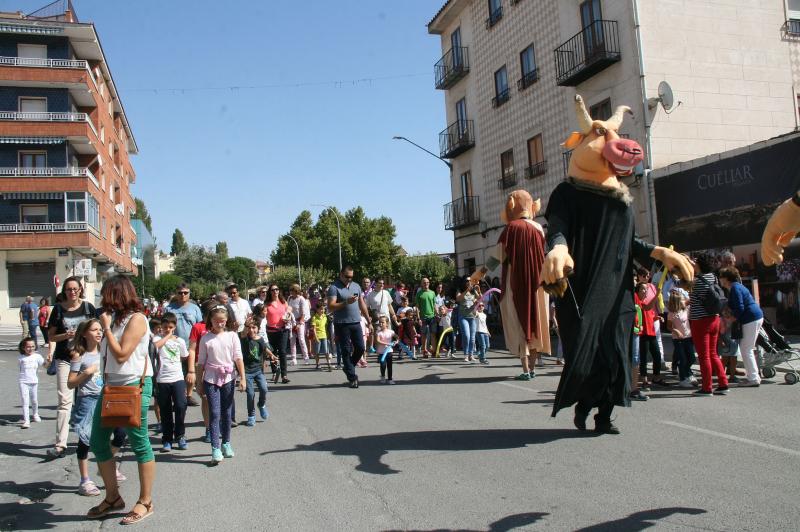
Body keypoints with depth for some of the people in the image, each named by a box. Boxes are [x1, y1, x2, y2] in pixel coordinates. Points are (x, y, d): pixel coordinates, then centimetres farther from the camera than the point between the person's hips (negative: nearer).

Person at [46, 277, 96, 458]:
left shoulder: (88, 307, 2)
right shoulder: (58, 309, 1)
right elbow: (51, 336, 3)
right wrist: (66, 335, -14)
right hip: (64, 359, -1)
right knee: (64, 400, -7)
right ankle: (60, 444, -6)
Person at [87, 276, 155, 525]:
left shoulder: (136, 319, -12)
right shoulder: (115, 318, 15)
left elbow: (121, 355, -18)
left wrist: (107, 328, -10)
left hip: (134, 386, -9)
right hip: (111, 386, 9)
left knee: (139, 444, 0)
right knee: (98, 441, 11)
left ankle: (145, 502, 12)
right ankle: (113, 498, 25)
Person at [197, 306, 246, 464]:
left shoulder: (232, 336, 2)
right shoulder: (206, 338, 1)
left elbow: (238, 358, -1)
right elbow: (201, 362, 4)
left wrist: (243, 378, -6)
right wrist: (199, 382, 3)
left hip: (228, 378, 1)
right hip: (211, 379, -1)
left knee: (226, 412, 10)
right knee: (214, 413, -6)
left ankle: (226, 443, 24)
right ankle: (215, 448, -6)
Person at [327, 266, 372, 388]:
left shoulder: (356, 286, 13)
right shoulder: (334, 288, -5)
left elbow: (362, 305, 17)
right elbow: (331, 306, -13)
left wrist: (369, 322, 16)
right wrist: (346, 302, -23)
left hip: (356, 323, 5)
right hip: (342, 324, -5)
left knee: (360, 348, 4)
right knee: (346, 351, 1)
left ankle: (348, 367, 27)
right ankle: (352, 378, 8)